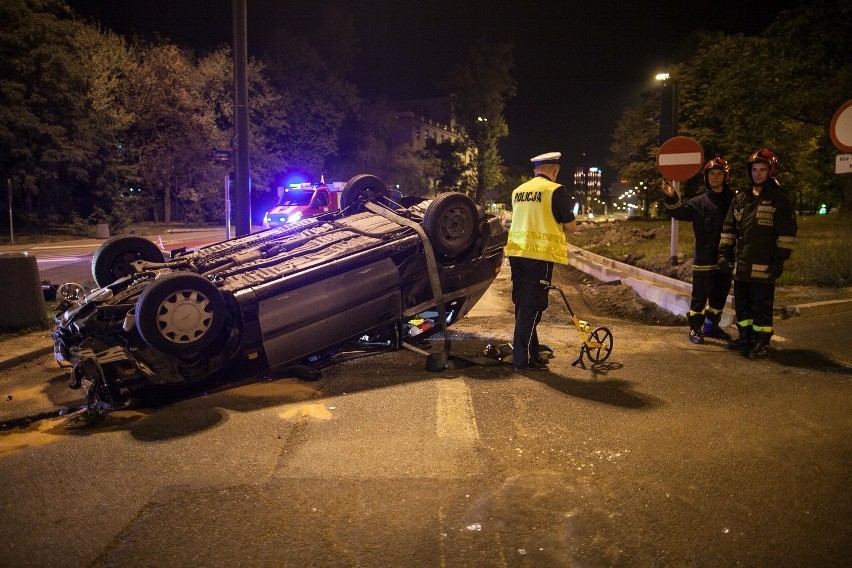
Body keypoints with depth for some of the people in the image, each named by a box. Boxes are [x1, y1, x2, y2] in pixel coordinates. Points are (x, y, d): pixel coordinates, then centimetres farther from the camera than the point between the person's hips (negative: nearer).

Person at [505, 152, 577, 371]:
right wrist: (567, 224, 17)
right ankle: (522, 360, 0)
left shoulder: (518, 190, 12)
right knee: (532, 306, -2)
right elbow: (570, 226, -5)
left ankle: (531, 353, 25)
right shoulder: (556, 190, -6)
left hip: (517, 252, 7)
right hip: (540, 254, -6)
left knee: (523, 305, 14)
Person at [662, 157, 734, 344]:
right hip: (704, 260, -4)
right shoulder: (699, 202, -1)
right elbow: (681, 211, -15)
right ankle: (695, 328, 14)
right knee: (700, 296, 1)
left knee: (720, 295, 16)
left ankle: (711, 325, 32)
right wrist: (672, 198, -34)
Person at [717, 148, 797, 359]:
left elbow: (787, 233, -7)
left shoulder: (778, 199, -3)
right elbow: (728, 228, 16)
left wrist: (780, 260, -12)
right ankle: (745, 337, 27)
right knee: (741, 304, 14)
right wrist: (724, 252, 8)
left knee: (762, 306, 0)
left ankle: (761, 343, 9)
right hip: (741, 264, 6)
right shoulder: (740, 199, 13)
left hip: (764, 266, -6)